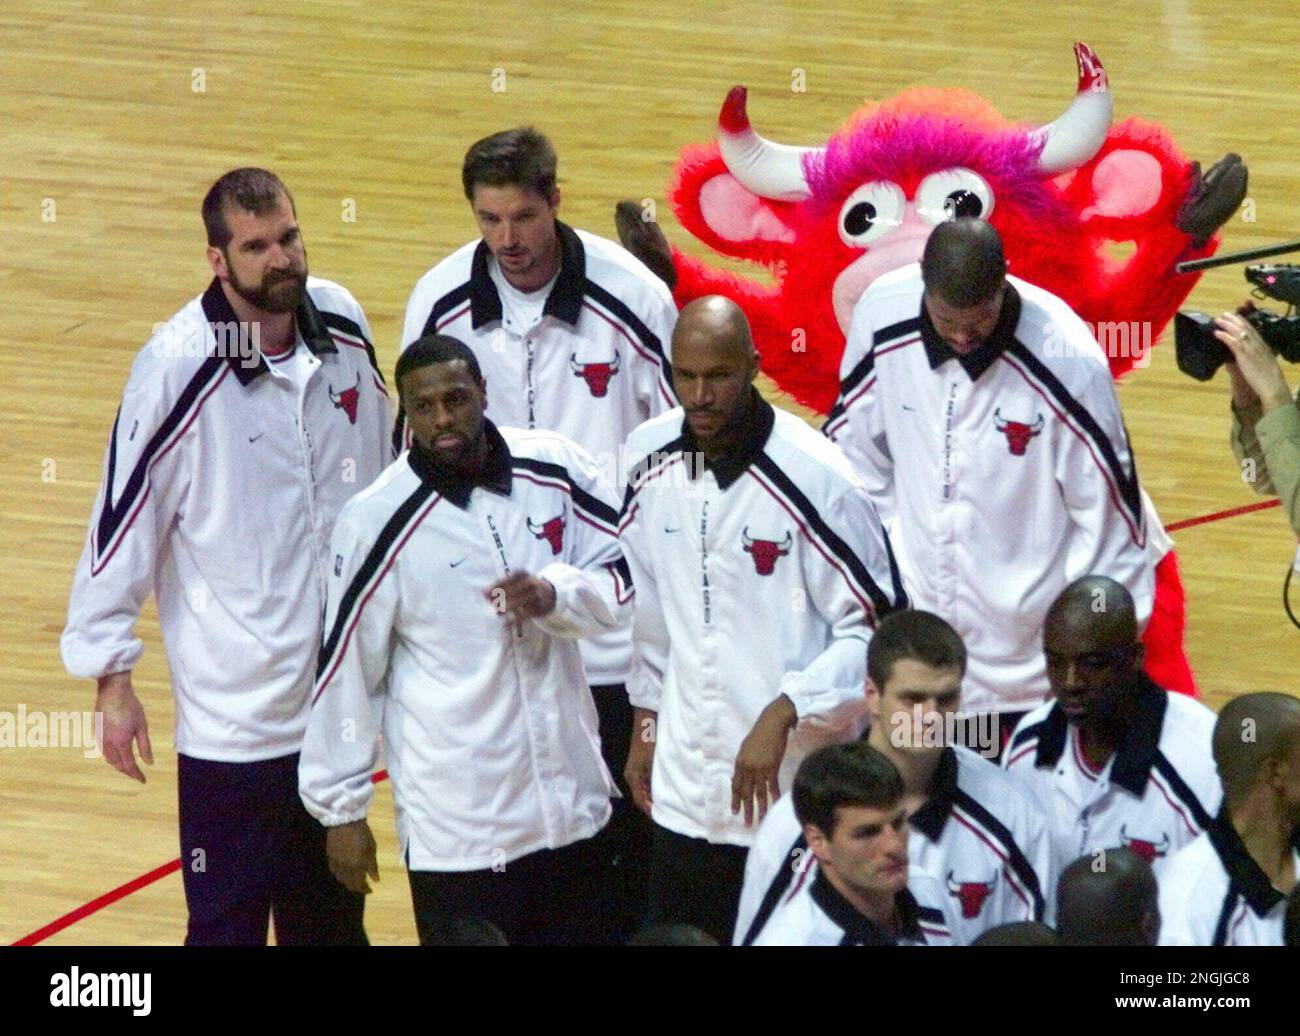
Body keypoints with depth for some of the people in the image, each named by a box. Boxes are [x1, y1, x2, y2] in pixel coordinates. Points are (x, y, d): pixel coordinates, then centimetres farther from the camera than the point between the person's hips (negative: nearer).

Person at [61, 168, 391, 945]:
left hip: (342, 697, 5)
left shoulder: (343, 327, -2)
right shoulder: (179, 366, -18)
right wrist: (112, 675, -10)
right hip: (233, 713, -5)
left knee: (331, 916, 18)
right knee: (228, 923, 0)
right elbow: (122, 521, -12)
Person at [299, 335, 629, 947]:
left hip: (570, 798, 4)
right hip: (453, 823, -4)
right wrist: (341, 809, -1)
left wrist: (556, 593, -16)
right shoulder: (376, 521, -12)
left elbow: (623, 577, 6)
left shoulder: (555, 469, -2)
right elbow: (345, 670, -5)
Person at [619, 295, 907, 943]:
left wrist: (783, 713, -20)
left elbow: (879, 626, -12)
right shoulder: (648, 460, 2)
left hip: (793, 791, -5)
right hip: (683, 789, 5)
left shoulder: (815, 476, -15)